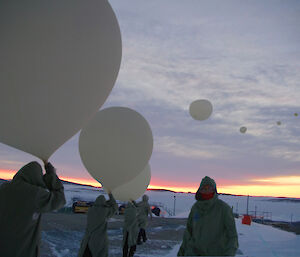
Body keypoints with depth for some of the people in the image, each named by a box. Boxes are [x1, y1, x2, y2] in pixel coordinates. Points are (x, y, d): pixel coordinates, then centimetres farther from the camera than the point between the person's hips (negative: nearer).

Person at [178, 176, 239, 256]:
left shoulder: (224, 208, -12)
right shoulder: (196, 207, 1)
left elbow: (232, 235, -12)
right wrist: (182, 249, 17)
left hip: (215, 253, -3)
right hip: (195, 251, 3)